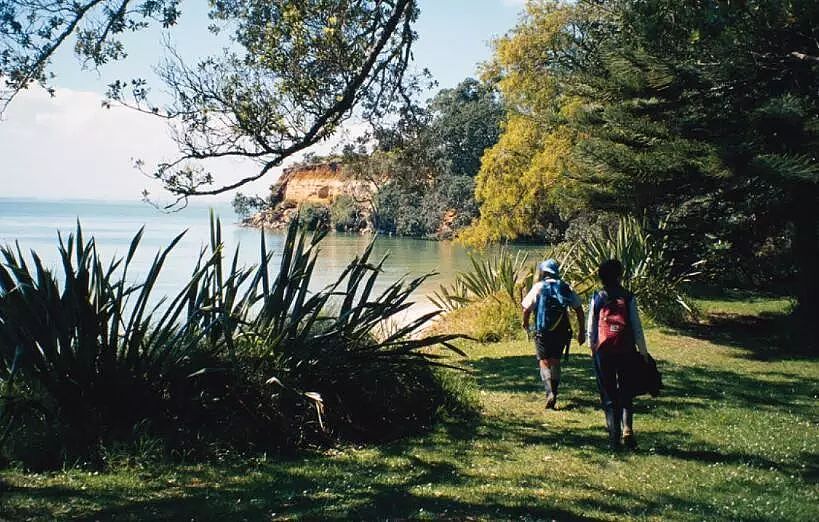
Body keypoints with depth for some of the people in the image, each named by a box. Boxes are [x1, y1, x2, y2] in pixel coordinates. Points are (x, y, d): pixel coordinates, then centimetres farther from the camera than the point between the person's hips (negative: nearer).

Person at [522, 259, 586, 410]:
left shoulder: (538, 287, -4)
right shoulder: (566, 287, 6)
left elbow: (527, 308, -8)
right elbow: (579, 309, 4)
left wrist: (525, 323, 12)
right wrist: (581, 331, 10)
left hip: (543, 332, -3)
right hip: (562, 331, 3)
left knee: (544, 362, 2)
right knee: (555, 361, 17)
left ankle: (550, 392, -17)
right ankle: (554, 393, 20)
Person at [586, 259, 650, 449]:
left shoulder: (597, 298, 1)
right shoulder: (628, 298, -3)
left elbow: (591, 327, 5)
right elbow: (637, 326, -2)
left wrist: (592, 346, 19)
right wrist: (643, 352, 5)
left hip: (603, 352, 1)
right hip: (626, 351, -1)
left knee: (608, 395, 9)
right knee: (626, 393, 11)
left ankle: (614, 436, 7)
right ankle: (627, 430, -7)